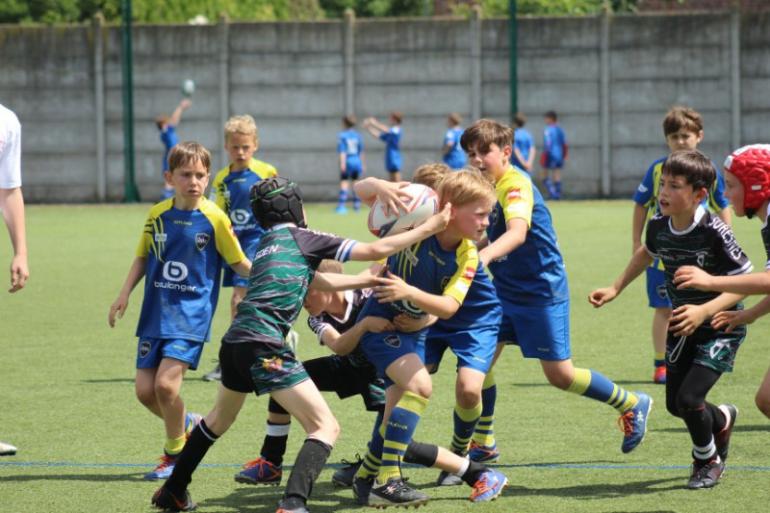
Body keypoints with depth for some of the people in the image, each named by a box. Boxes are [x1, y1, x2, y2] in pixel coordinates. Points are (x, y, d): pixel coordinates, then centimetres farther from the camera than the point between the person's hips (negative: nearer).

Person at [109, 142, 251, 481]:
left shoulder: (214, 218, -8)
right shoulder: (157, 215, 3)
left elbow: (239, 263, 1)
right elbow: (143, 257, 15)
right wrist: (124, 294, 5)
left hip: (191, 313, -5)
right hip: (156, 313, 5)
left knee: (166, 383, -18)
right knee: (145, 390, 0)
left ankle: (175, 454, 3)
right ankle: (187, 424, 29)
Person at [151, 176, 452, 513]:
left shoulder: (268, 244, 23)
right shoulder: (302, 238, 2)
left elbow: (322, 282, 30)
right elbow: (376, 250, 1)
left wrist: (373, 279, 36)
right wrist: (428, 228, 9)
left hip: (234, 342, 8)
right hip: (263, 346, -8)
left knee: (219, 419, 33)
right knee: (325, 428, -7)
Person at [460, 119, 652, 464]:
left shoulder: (515, 185, -23)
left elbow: (517, 232, -42)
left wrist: (486, 255, -60)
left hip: (542, 291, -8)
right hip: (505, 289, 8)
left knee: (560, 375, -2)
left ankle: (632, 404, 19)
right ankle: (483, 444, 11)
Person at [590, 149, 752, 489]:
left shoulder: (714, 231, -27)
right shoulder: (658, 226, -8)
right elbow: (647, 253, 17)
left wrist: (704, 311, -34)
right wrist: (615, 289, 11)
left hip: (720, 327, -6)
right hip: (682, 325, 6)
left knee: (688, 399, -16)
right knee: (674, 404, 10)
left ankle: (707, 460, 14)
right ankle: (721, 420, 45)